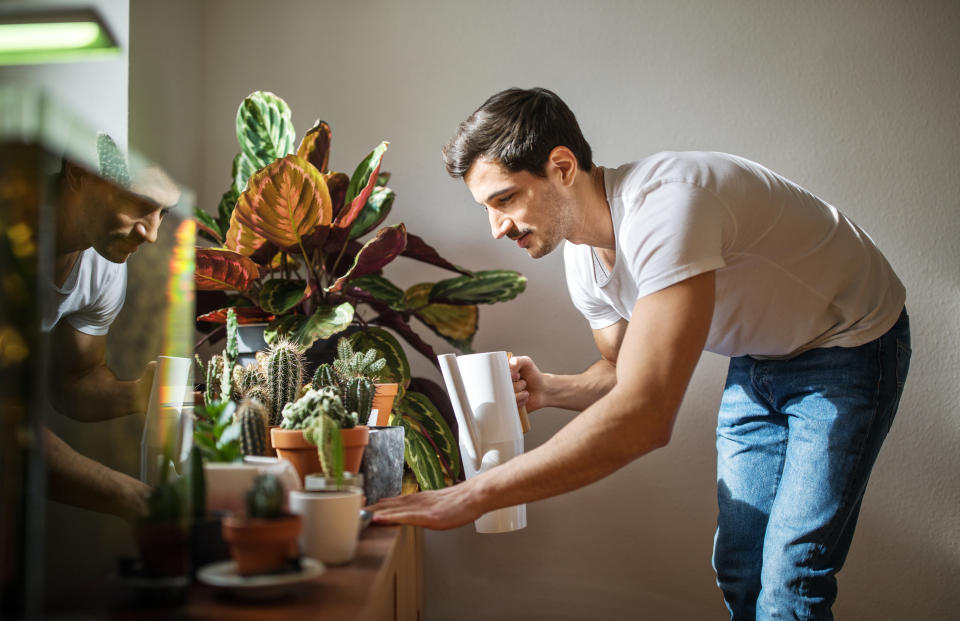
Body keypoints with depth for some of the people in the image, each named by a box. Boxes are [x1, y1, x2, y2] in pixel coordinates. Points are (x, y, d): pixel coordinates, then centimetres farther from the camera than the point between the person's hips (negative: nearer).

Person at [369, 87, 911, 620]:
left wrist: (472, 496, -44)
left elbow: (645, 417, -46)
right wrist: (548, 389, -14)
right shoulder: (583, 259, -9)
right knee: (739, 567, 8)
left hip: (849, 345, -7)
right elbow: (626, 372, 8)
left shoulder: (664, 204, -37)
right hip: (759, 359, 7)